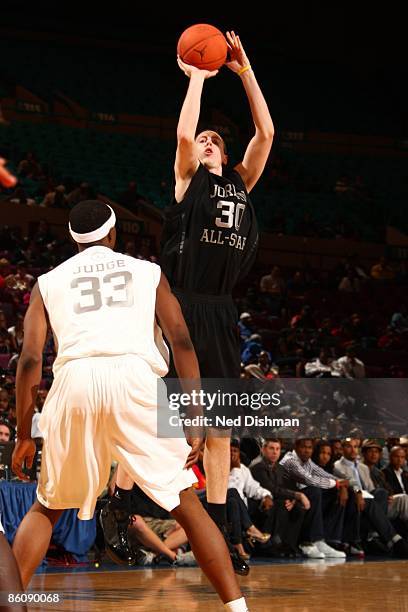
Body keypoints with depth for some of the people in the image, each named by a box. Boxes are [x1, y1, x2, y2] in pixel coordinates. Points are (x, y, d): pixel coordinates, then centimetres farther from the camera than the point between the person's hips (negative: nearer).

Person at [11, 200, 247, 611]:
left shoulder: (49, 282, 23)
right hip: (136, 379, -1)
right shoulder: (148, 272, 23)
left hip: (75, 380, 1)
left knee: (46, 507, 20)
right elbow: (181, 342, 10)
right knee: (187, 505, 8)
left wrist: (23, 436, 17)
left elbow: (30, 359, 12)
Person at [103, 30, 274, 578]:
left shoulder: (241, 182, 18)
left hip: (220, 316, 6)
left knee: (219, 429, 7)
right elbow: (183, 133, -14)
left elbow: (266, 132, 10)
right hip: (179, 308, -5)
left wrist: (245, 71, 9)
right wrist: (198, 76, -4)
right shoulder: (189, 178, 4)